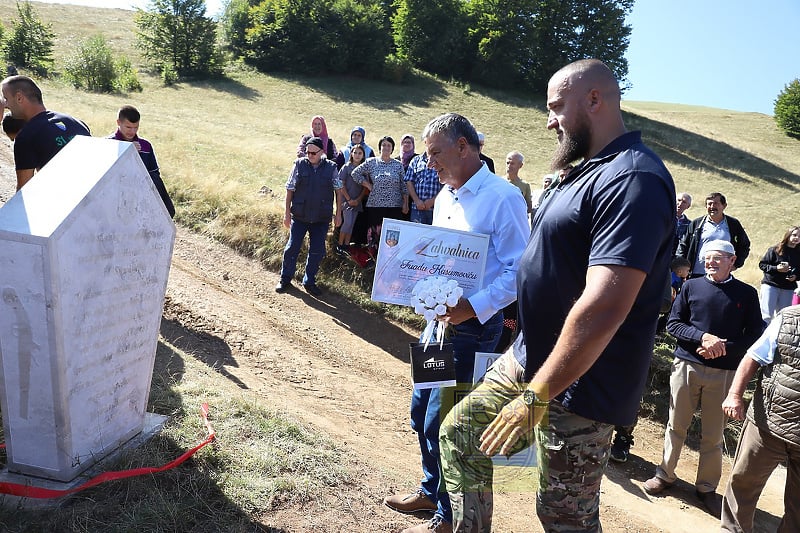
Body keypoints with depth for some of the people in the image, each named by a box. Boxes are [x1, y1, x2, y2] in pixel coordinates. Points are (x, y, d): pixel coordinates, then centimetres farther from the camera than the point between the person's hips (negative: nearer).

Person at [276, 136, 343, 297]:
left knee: (317, 252, 6)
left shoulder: (331, 167, -2)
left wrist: (338, 213, 3)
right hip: (299, 216, -1)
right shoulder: (299, 165, -5)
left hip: (322, 218, 1)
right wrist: (287, 213, -2)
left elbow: (338, 190, 5)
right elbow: (290, 189, 0)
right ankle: (285, 279, 21)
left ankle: (309, 281, 23)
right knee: (292, 248, 4)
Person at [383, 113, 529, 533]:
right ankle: (430, 490, 40)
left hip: (472, 326, -8)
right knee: (421, 411, 18)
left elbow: (520, 270, -19)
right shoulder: (445, 196, 12)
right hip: (439, 320, 9)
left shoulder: (502, 197, -16)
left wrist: (475, 307, -29)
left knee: (442, 424, 0)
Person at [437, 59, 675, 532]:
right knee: (459, 432, 16)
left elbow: (603, 307, -31)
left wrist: (537, 396, -26)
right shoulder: (589, 170, 12)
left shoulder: (633, 179, -22)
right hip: (530, 357, 10)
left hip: (580, 387, -9)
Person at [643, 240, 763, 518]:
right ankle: (665, 474, 26)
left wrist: (723, 347, -15)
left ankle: (707, 487, 24)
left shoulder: (747, 293, 4)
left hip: (724, 372, 0)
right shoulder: (691, 286, 3)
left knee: (713, 434, 9)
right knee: (676, 425, 10)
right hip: (687, 366, 0)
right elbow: (673, 323, -1)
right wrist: (703, 337, -16)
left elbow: (754, 335, 1)